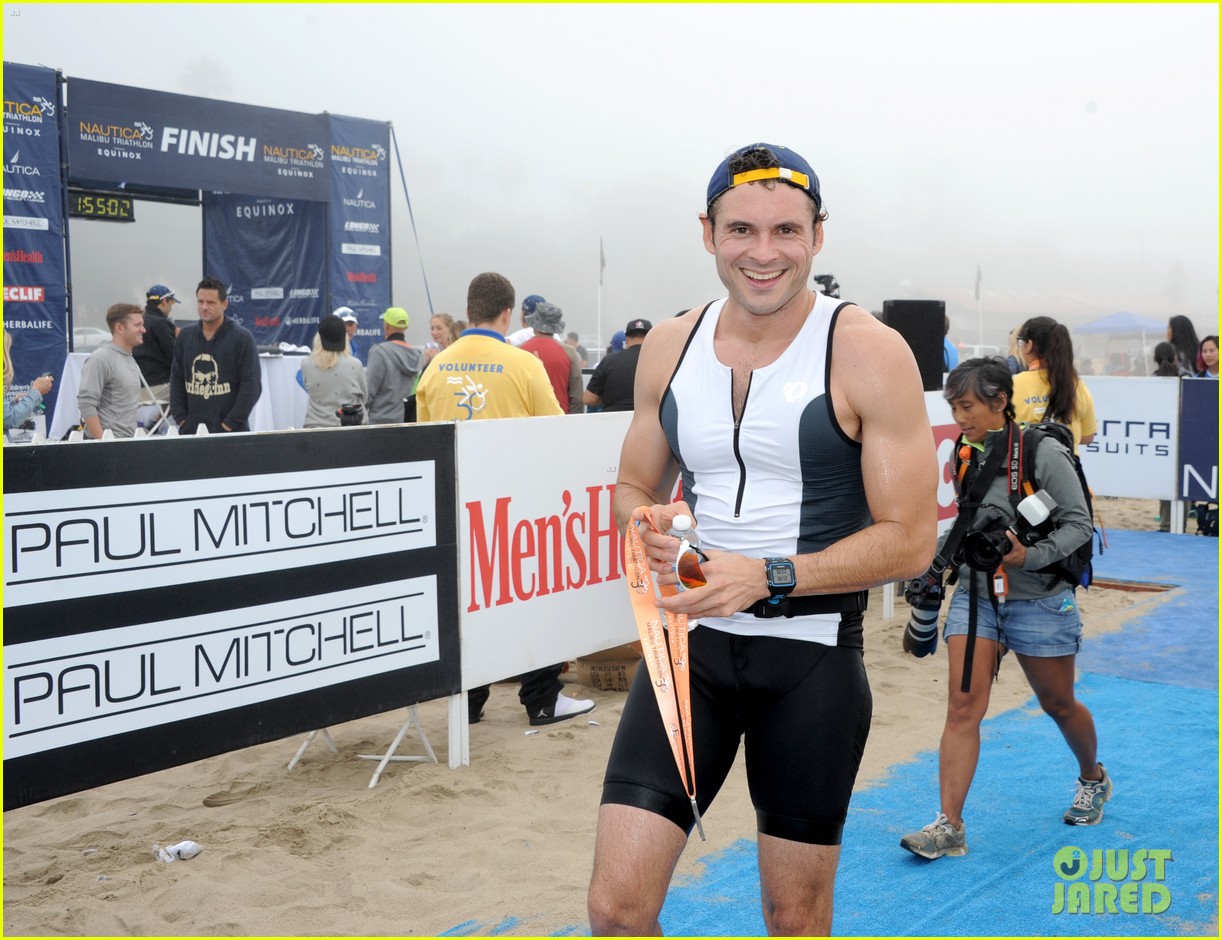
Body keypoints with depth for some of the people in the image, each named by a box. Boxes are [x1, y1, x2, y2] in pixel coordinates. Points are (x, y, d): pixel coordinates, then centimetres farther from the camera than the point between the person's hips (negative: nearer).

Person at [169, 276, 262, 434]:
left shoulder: (241, 337, -4)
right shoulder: (185, 335, 9)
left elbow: (252, 385, -7)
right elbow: (176, 380, 14)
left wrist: (230, 424, -12)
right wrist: (180, 419, 3)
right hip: (191, 430, 4)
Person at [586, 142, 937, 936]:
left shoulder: (868, 352, -9)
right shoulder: (669, 347, 5)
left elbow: (910, 539, -10)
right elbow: (634, 485, 18)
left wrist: (769, 579, -21)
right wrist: (647, 525, -7)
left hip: (812, 653, -3)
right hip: (690, 639, 3)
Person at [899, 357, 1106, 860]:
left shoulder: (1043, 453, -14)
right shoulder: (965, 458, 3)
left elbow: (1078, 523, -12)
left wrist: (1030, 556, -24)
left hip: (1038, 600, -4)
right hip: (974, 597, 4)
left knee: (1058, 703, 16)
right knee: (962, 708, -8)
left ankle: (1093, 779, 45)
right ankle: (949, 826, -8)